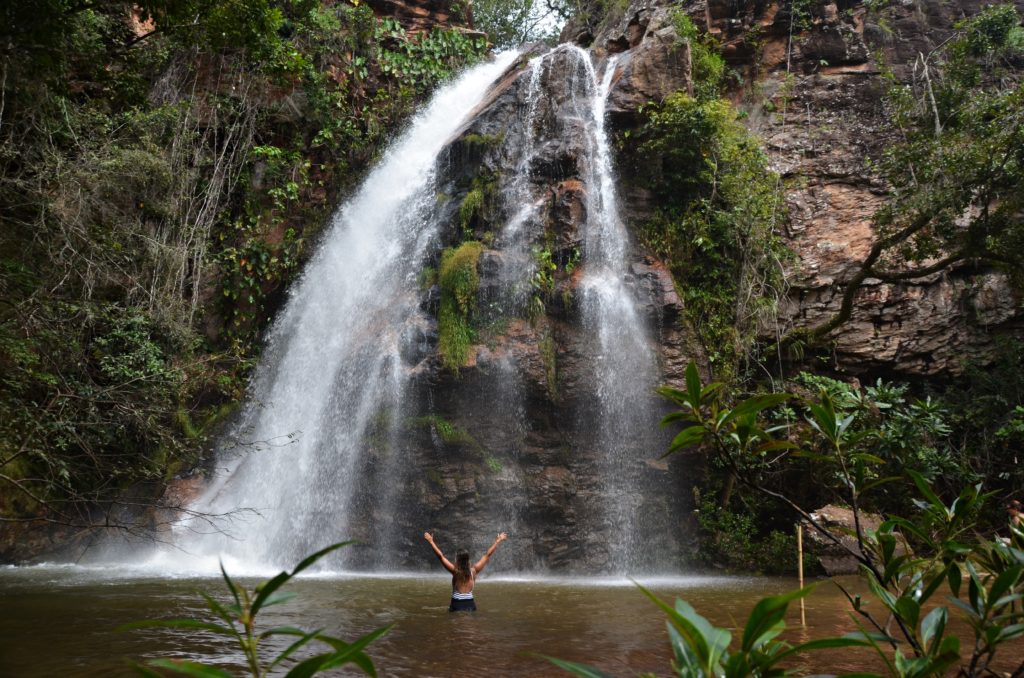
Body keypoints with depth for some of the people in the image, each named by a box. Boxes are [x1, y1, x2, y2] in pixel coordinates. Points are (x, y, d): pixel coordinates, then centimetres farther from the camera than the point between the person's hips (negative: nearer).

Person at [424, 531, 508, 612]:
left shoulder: (455, 571, -7)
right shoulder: (474, 571, 1)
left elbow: (440, 556, -8)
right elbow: (487, 555, 9)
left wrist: (431, 541, -3)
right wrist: (498, 541, 16)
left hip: (456, 605, -3)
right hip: (470, 605, 3)